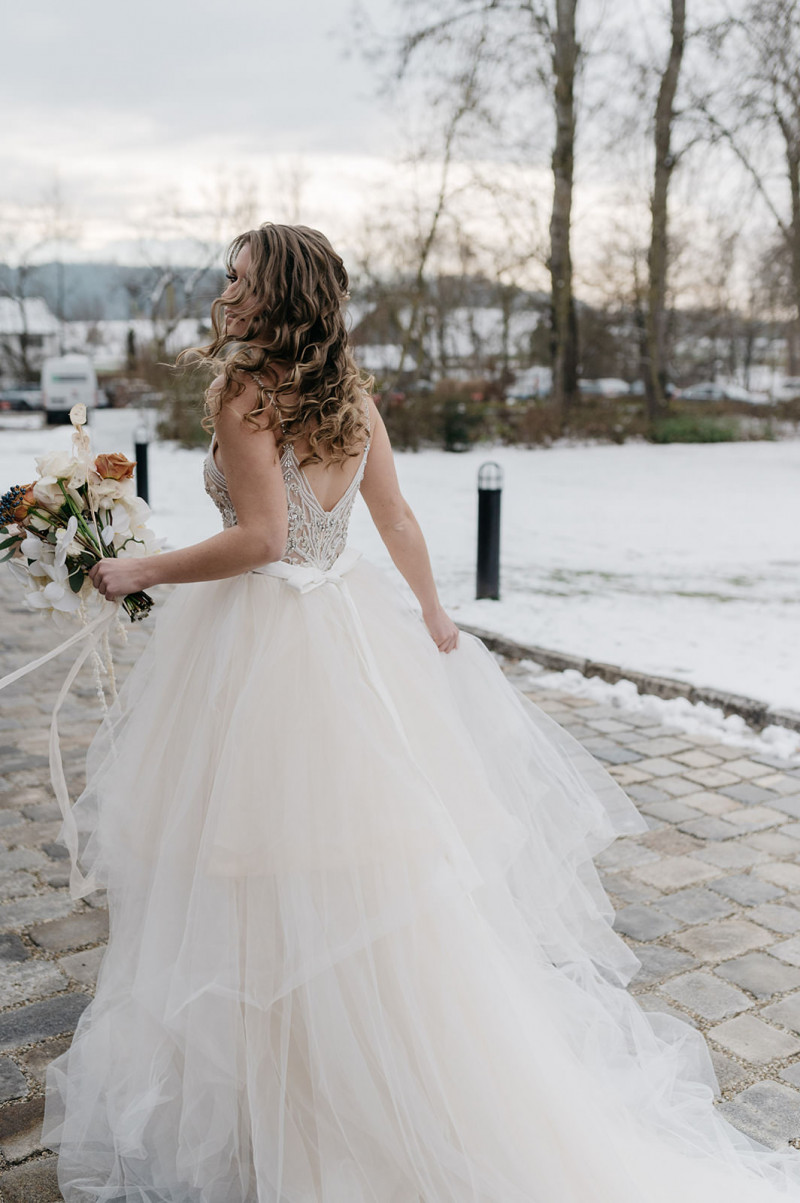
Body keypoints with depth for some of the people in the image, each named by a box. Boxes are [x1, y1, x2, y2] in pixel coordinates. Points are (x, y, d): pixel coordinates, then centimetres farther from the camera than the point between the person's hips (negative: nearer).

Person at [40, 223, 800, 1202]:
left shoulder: (244, 392, -15)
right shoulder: (352, 394, 6)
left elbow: (259, 540, -21)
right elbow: (396, 519, 11)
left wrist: (138, 573, -10)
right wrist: (431, 614, 21)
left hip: (261, 639, -7)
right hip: (347, 624, 7)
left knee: (274, 870, 6)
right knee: (374, 854, 17)